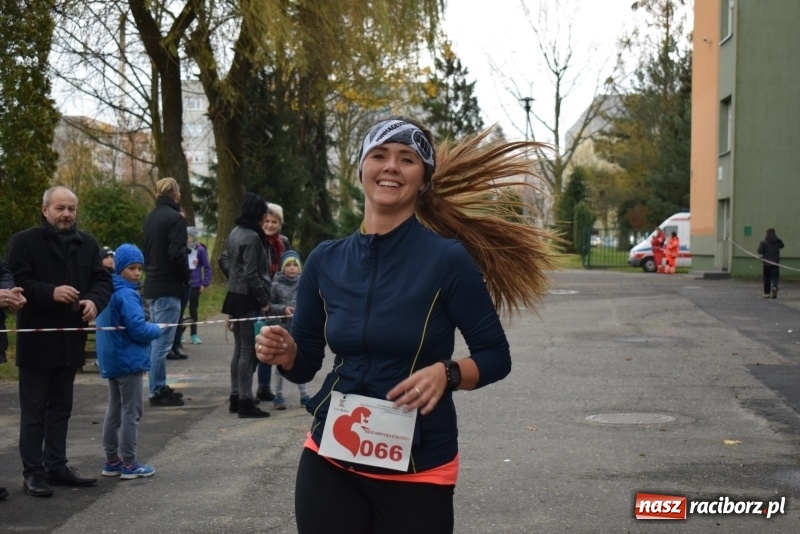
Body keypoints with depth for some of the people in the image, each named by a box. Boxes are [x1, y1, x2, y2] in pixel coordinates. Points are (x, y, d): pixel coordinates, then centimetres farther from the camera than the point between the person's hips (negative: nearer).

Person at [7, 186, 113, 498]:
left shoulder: (87, 244, 9)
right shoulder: (23, 242, -6)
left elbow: (103, 280, 7)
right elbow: (17, 282, -14)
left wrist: (95, 301, -14)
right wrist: (51, 293, -27)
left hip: (71, 340, 5)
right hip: (36, 340, -5)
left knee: (61, 407, 15)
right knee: (33, 410, 2)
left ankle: (56, 465, 24)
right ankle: (32, 472, 7)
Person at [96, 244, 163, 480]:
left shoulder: (108, 292, 8)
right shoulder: (126, 295, -19)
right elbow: (138, 329, -23)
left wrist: (149, 328, 10)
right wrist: (157, 329, -4)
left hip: (111, 361, 9)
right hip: (129, 361, -9)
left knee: (114, 411, 15)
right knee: (131, 413, -1)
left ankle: (112, 460, 22)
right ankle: (129, 464, 4)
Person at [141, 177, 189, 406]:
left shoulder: (151, 218, 13)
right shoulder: (175, 218, -12)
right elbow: (177, 254, -18)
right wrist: (185, 279, -5)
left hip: (152, 286, 9)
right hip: (168, 287, -9)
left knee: (156, 338, 15)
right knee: (162, 341, -7)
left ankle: (159, 387, 21)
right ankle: (157, 391, -5)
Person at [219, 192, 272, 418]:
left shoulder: (235, 233, 10)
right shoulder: (252, 237, -18)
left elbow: (224, 260, 21)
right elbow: (251, 274, -21)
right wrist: (264, 300, -14)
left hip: (235, 296, 9)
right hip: (248, 299, -9)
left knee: (239, 349, 15)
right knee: (248, 351, -5)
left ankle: (236, 398, 21)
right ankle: (245, 402, -3)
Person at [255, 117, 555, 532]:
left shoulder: (447, 259, -10)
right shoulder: (325, 262, 1)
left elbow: (496, 356, -4)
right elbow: (305, 364, 9)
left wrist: (447, 373, -22)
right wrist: (283, 351, -11)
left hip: (417, 471, -3)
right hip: (330, 462, 3)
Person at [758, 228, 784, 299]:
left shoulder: (763, 241, -9)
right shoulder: (778, 241, 0)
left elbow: (760, 251, -14)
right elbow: (782, 246, 20)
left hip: (766, 262, -1)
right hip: (775, 262, 1)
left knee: (766, 278, 8)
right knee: (775, 277, 2)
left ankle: (767, 293, 9)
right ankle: (774, 287, -27)